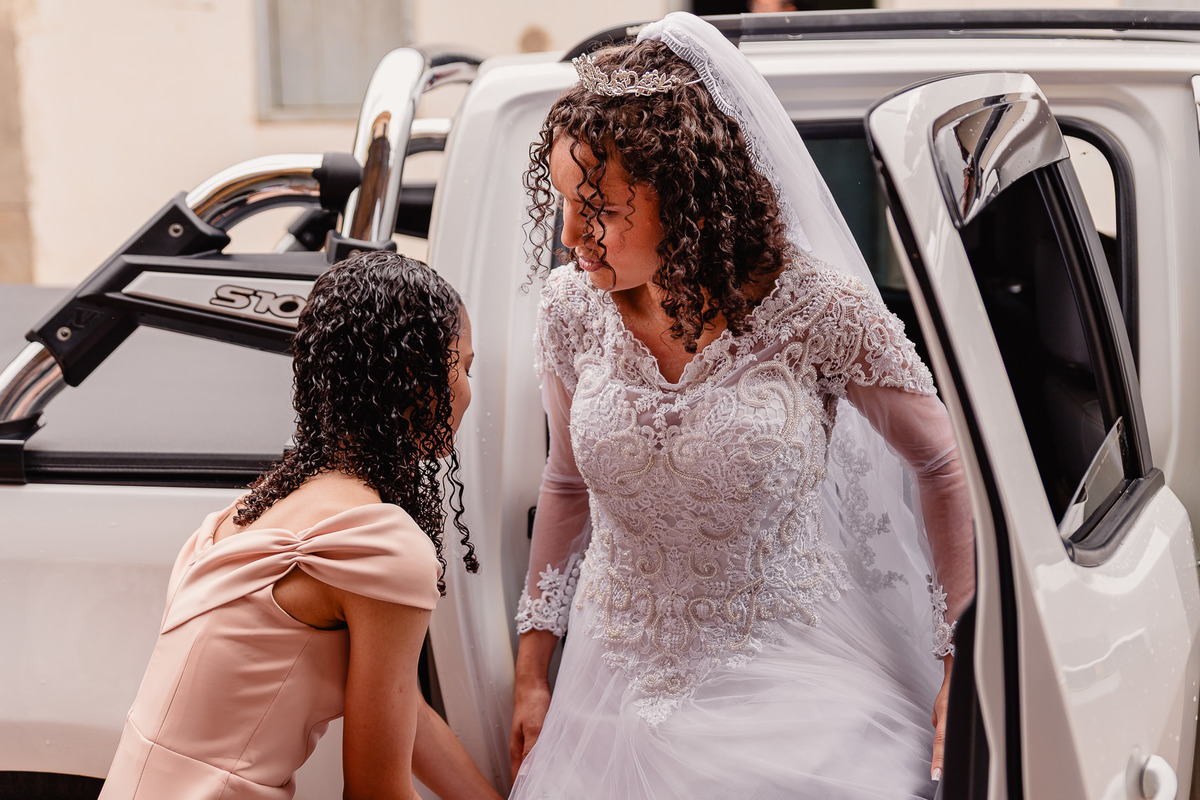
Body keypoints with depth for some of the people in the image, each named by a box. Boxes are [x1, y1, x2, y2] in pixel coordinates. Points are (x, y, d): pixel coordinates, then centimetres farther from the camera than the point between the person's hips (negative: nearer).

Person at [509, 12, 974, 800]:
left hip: (785, 696, -3)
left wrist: (958, 660, -2)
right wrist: (533, 669, 11)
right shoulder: (572, 308, -5)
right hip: (616, 695, 3)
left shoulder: (816, 309, -16)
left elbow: (940, 468, -3)